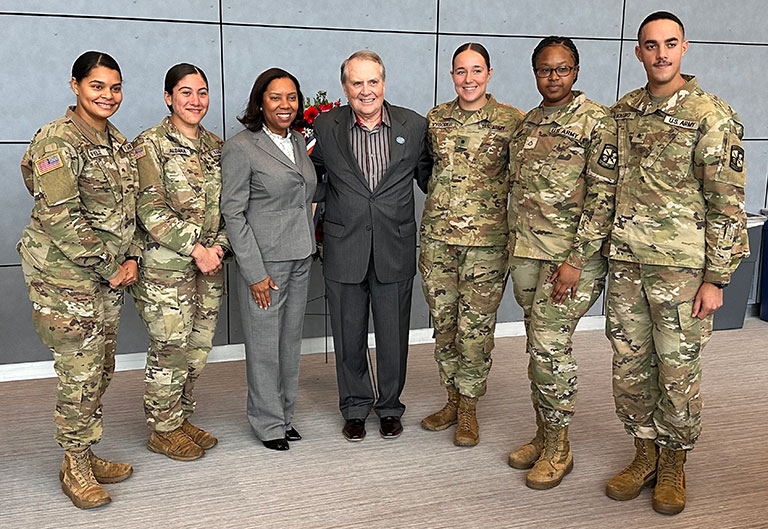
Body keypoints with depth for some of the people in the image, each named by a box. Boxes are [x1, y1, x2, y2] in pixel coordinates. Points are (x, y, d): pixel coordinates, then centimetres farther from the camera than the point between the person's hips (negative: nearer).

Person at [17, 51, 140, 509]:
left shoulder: (119, 142, 12)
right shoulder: (57, 140, -12)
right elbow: (60, 217, -19)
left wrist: (132, 257, 2)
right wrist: (111, 267, -15)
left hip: (110, 274, 8)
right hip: (64, 274, -7)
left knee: (102, 369, 12)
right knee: (80, 373, -3)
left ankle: (87, 455, 27)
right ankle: (75, 466, 15)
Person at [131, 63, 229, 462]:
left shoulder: (216, 145, 12)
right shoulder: (150, 144, -6)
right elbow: (150, 209, -14)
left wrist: (218, 246, -4)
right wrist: (195, 248, -17)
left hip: (209, 265, 6)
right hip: (166, 267, -6)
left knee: (198, 347, 12)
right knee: (170, 348, 1)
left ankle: (182, 418, 29)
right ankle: (163, 430, 18)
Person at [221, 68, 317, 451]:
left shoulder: (299, 142, 10)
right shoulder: (241, 147, -11)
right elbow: (233, 213, -13)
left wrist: (310, 247, 12)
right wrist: (255, 272, -15)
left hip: (300, 259, 7)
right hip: (264, 261, -7)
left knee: (291, 339, 15)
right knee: (265, 344, 4)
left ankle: (285, 414, 29)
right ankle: (268, 423, 20)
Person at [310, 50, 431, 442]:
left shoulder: (413, 125, 0)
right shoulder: (325, 127, -2)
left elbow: (427, 176, 11)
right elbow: (311, 175, 11)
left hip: (395, 250, 0)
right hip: (344, 250, 0)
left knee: (393, 335, 12)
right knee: (349, 336, 12)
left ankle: (390, 406, 33)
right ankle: (355, 407, 32)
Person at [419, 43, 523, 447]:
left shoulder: (512, 121, -4)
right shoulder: (435, 118, 7)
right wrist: (444, 203, 13)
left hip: (487, 239, -3)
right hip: (437, 235, 4)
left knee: (476, 328, 2)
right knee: (443, 323, 12)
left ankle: (468, 409, 20)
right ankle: (453, 399, 30)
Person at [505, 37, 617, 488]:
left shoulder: (597, 121, -8)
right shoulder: (528, 122, 13)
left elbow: (603, 195, -13)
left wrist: (575, 259, -18)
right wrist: (516, 248, 15)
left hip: (571, 256, -6)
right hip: (526, 254, 7)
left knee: (550, 347, -6)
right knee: (538, 345, 13)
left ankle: (559, 448, 11)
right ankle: (543, 433, 26)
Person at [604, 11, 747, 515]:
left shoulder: (712, 116, -7)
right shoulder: (622, 112, 8)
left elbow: (727, 204, -8)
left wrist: (716, 279, -11)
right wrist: (601, 253, 13)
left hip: (680, 265, -4)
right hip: (625, 263, 5)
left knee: (678, 370, 5)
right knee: (629, 363, 11)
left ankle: (674, 464, 25)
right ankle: (645, 454, 29)